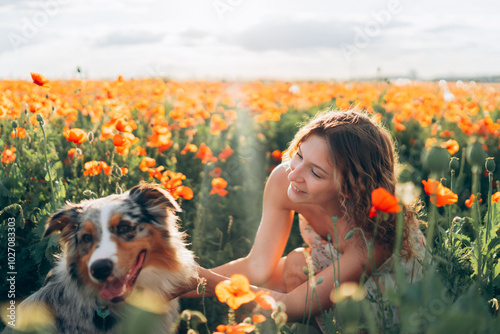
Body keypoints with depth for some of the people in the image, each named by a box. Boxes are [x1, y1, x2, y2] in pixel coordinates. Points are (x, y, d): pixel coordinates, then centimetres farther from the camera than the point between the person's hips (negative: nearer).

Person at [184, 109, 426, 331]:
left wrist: (206, 281, -49)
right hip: (330, 266, 3)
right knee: (295, 265, -24)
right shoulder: (283, 180, -28)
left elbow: (293, 306, -40)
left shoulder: (371, 234, -41)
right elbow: (258, 267, -22)